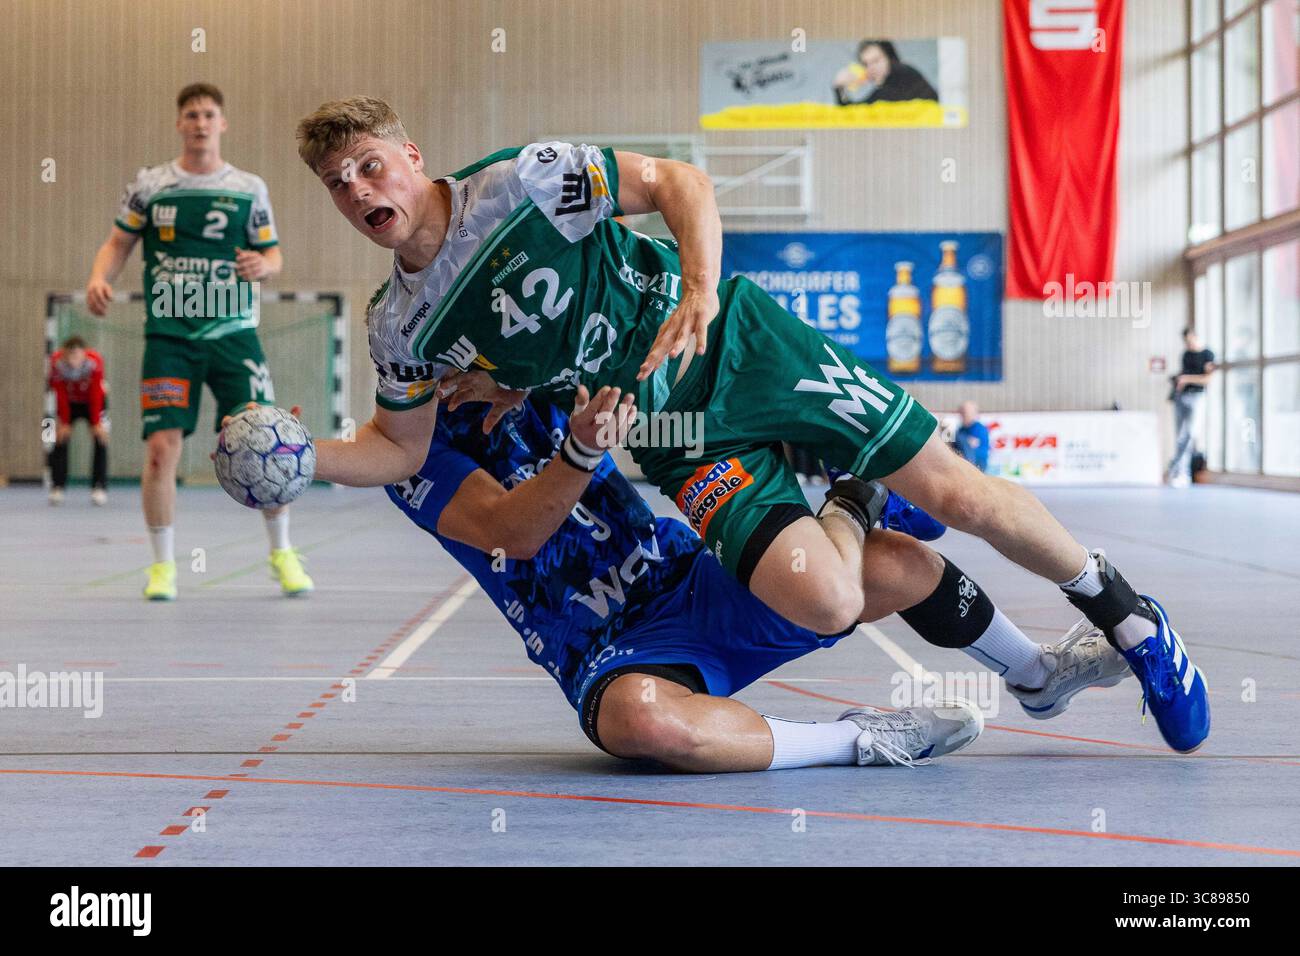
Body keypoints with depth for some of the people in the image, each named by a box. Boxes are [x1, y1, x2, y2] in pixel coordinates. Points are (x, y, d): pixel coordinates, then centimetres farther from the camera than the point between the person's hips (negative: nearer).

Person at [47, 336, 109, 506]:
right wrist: (63, 422, -17)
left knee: (101, 438, -11)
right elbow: (61, 395, -20)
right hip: (69, 403, 1)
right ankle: (57, 488, -1)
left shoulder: (95, 362, -32)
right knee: (61, 438, -7)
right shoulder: (57, 362, -28)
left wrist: (96, 423, -21)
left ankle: (99, 488, -8)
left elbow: (95, 394, -25)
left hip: (93, 402, -1)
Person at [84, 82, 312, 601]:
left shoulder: (249, 188, 5)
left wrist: (263, 265, -14)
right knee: (161, 446, -8)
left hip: (233, 332, 0)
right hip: (168, 336, 0)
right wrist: (98, 278, -11)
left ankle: (282, 552, 14)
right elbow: (118, 244, 9)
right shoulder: (149, 184, 5)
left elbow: (273, 253, 10)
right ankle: (163, 564, 7)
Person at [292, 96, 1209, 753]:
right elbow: (400, 447, 8)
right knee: (822, 602, -18)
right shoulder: (401, 326, -3)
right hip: (679, 443, 3)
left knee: (954, 492, -6)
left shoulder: (517, 180, -15)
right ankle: (848, 514, 20)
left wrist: (701, 290, -30)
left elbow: (680, 181, -13)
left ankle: (1126, 612, 19)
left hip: (739, 341, -3)